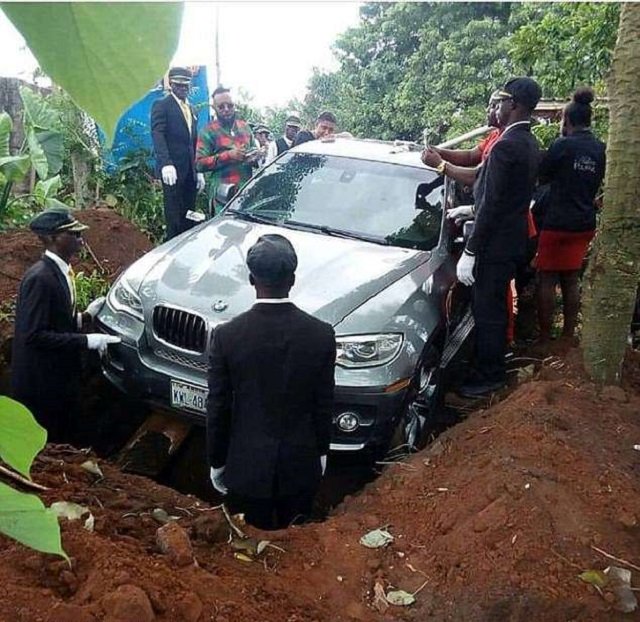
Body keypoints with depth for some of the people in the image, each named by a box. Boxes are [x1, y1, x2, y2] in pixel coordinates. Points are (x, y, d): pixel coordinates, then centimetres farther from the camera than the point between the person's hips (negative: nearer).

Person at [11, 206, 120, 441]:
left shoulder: (59, 271, 6)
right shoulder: (40, 278, -23)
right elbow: (33, 335, -26)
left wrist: (84, 318, 1)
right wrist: (86, 340, -24)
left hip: (59, 377, 9)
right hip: (42, 384, -9)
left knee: (60, 439, 21)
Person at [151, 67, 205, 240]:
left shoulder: (192, 109, 22)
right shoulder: (161, 105, 1)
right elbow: (158, 135, -12)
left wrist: (199, 171, 15)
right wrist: (166, 164, -26)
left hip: (190, 170, 6)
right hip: (172, 169, -6)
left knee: (189, 218, 4)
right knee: (174, 218, -7)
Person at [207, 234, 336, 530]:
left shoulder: (227, 335, -17)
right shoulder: (321, 334, -14)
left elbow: (217, 409, -8)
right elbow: (323, 405, -4)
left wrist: (216, 462, 6)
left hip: (248, 465, -1)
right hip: (301, 464, 1)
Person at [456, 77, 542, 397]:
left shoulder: (506, 146, -20)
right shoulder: (529, 144, 10)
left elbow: (492, 204, -22)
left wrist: (470, 252, -19)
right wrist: (469, 209, 21)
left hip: (495, 243, -10)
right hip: (513, 239, 10)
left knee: (487, 310, 1)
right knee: (494, 307, 21)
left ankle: (488, 376, 13)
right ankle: (493, 365, 35)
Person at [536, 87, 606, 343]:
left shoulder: (563, 145, -13)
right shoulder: (602, 149, 5)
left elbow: (541, 176, -3)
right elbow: (599, 182, 15)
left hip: (557, 223, -6)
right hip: (584, 223, 6)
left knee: (547, 279, 2)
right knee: (572, 280, 14)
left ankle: (544, 337, 5)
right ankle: (568, 335, 20)